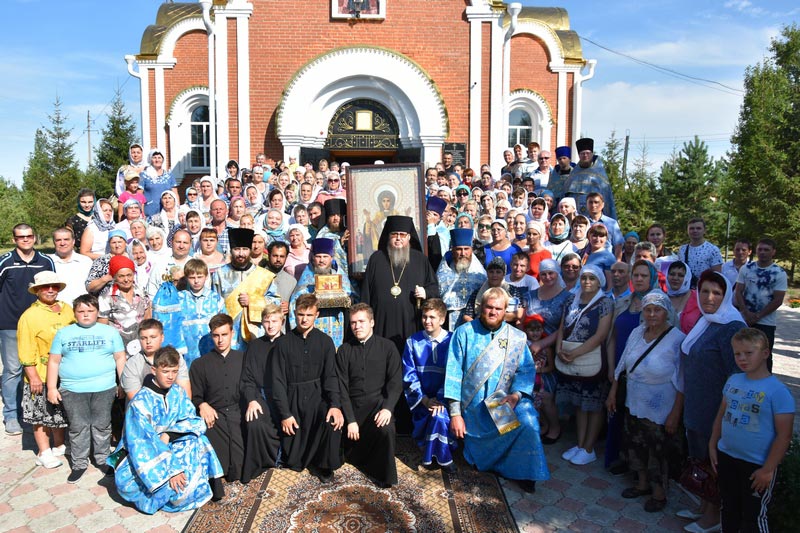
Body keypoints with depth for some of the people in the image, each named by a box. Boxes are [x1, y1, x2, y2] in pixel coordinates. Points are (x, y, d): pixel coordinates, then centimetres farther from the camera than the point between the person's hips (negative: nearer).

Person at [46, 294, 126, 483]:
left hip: (104, 388, 0)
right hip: (72, 390, 1)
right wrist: (51, 388, 2)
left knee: (102, 426, 8)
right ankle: (79, 464, 18)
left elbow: (120, 358, 6)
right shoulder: (63, 333, 8)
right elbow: (54, 361, 8)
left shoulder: (110, 331, 6)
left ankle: (102, 459, 21)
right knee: (78, 427, 6)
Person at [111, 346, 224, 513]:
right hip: (136, 460, -6)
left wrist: (168, 435, -24)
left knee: (197, 441, -18)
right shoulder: (140, 402, -22)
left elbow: (195, 422, -6)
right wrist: (171, 471, -32)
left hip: (165, 448, 6)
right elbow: (143, 444, -26)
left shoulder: (178, 393, -4)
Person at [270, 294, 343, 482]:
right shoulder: (283, 343, -1)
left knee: (334, 421, -32)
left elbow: (330, 375, -2)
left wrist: (335, 405, -18)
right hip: (292, 398, 0)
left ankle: (324, 465, -6)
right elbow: (277, 380, -2)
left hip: (318, 395, 0)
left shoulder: (325, 341, 2)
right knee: (293, 463, -2)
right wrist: (284, 414, -9)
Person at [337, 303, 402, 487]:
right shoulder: (344, 350, 4)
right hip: (353, 405, 2)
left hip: (379, 402, -2)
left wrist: (387, 408, -20)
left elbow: (395, 382, -4)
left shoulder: (387, 346, 1)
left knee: (386, 430, -31)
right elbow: (342, 387, -1)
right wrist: (350, 420, -10)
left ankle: (384, 476, -9)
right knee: (351, 454, 0)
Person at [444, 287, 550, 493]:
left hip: (506, 402, 1)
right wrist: (455, 413, -11)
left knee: (527, 423, -26)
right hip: (473, 409, 0)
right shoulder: (463, 333, -5)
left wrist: (516, 394, -25)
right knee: (479, 459, 3)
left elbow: (526, 370, -4)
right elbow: (454, 374, -7)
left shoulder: (517, 337, 1)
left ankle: (524, 473, -5)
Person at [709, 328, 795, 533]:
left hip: (757, 466, -5)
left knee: (755, 516, 11)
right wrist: (713, 445, 10)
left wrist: (768, 470, -16)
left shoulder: (778, 391, -17)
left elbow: (784, 435, -17)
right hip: (726, 457, 6)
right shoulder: (733, 381, 1)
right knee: (728, 508, 22)